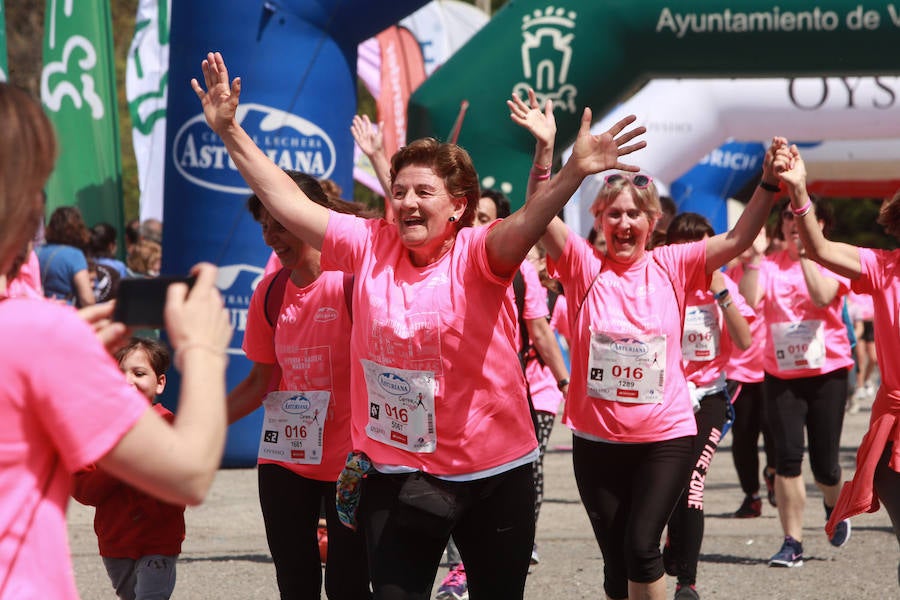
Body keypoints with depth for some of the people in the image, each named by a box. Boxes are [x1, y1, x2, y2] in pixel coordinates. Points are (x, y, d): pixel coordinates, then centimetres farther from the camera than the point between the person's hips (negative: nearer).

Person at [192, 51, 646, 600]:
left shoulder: (477, 252, -10)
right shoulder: (370, 246, 0)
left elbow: (527, 223, -30)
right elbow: (289, 202, 1)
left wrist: (573, 173, -49)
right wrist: (230, 131, -4)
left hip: (493, 471, -2)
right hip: (396, 472, 2)